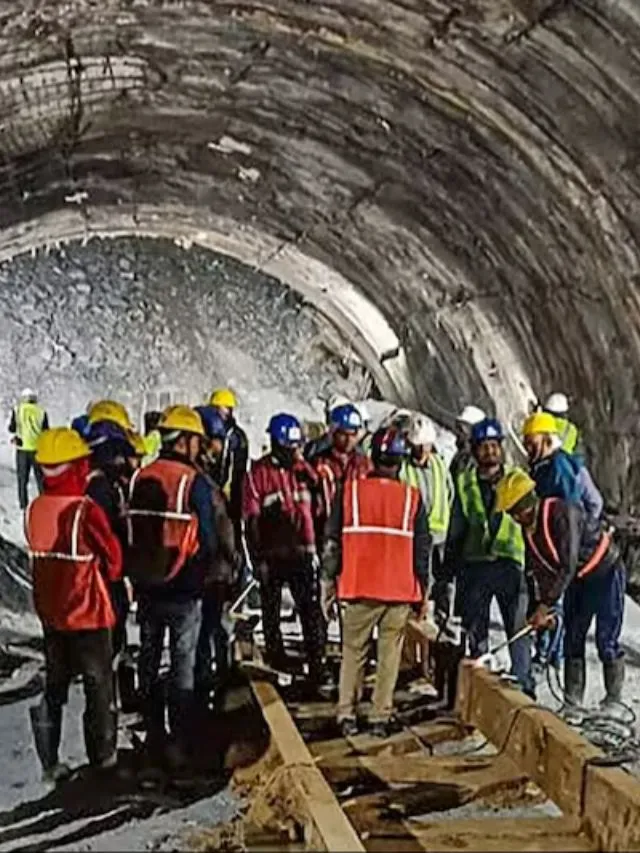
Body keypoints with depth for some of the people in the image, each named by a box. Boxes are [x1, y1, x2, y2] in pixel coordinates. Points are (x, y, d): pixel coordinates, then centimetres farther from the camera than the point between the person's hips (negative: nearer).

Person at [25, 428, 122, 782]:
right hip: (88, 612, -6)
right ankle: (103, 758, 21)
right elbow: (113, 557, -11)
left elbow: (41, 553, 7)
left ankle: (49, 761, 21)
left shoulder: (34, 510, -5)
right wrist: (106, 576, 9)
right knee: (99, 685, 11)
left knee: (54, 686, 17)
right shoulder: (85, 511, -23)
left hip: (50, 612, 6)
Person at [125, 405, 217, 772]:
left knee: (149, 660, 16)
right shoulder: (196, 483, -14)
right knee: (184, 665, 5)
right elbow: (209, 542, -10)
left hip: (146, 587, 4)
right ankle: (179, 745, 7)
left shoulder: (138, 479, -2)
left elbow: (129, 531, 4)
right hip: (184, 590, -4)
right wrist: (201, 569, 9)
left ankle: (154, 738, 25)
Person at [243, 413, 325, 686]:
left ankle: (317, 667, -3)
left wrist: (315, 548, 11)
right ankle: (275, 662, 29)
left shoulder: (303, 469, 6)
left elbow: (317, 507, 14)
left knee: (311, 612, -5)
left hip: (302, 552, 2)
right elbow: (251, 518, -6)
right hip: (271, 555, -2)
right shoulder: (259, 472, -5)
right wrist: (257, 558, -10)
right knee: (271, 612, 14)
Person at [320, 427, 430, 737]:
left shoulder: (349, 490, -2)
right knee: (389, 654, 8)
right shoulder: (412, 497, 0)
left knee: (353, 652, 12)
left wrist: (328, 582, 9)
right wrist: (423, 592, 12)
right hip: (400, 590, 0)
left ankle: (347, 714, 11)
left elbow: (332, 542, 0)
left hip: (358, 589, 0)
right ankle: (381, 717, 9)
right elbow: (422, 549, 3)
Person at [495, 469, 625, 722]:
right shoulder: (529, 527, -5)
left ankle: (613, 702, 7)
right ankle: (572, 705, 9)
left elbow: (567, 566, -31)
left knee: (606, 641, -6)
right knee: (573, 640, 4)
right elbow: (537, 570, 2)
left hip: (607, 572, -8)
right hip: (578, 579, 8)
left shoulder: (563, 514, -31)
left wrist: (546, 605, -28)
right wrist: (541, 607, -6)